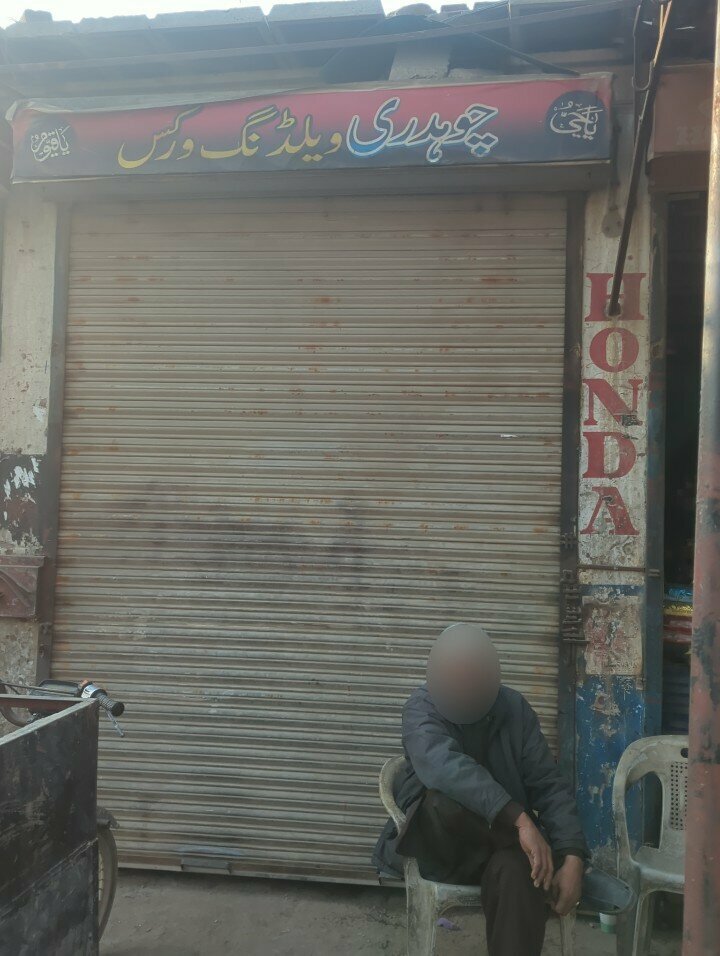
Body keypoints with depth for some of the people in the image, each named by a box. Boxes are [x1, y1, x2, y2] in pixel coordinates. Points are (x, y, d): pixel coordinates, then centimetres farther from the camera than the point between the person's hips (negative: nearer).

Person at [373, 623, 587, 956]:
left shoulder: (515, 709, -4)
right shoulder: (422, 708, -12)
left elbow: (549, 787, -5)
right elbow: (442, 765, -32)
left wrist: (573, 859, -21)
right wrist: (520, 819, -42)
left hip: (502, 839, 1)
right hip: (441, 846, 0)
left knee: (517, 872, -36)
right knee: (444, 798, -35)